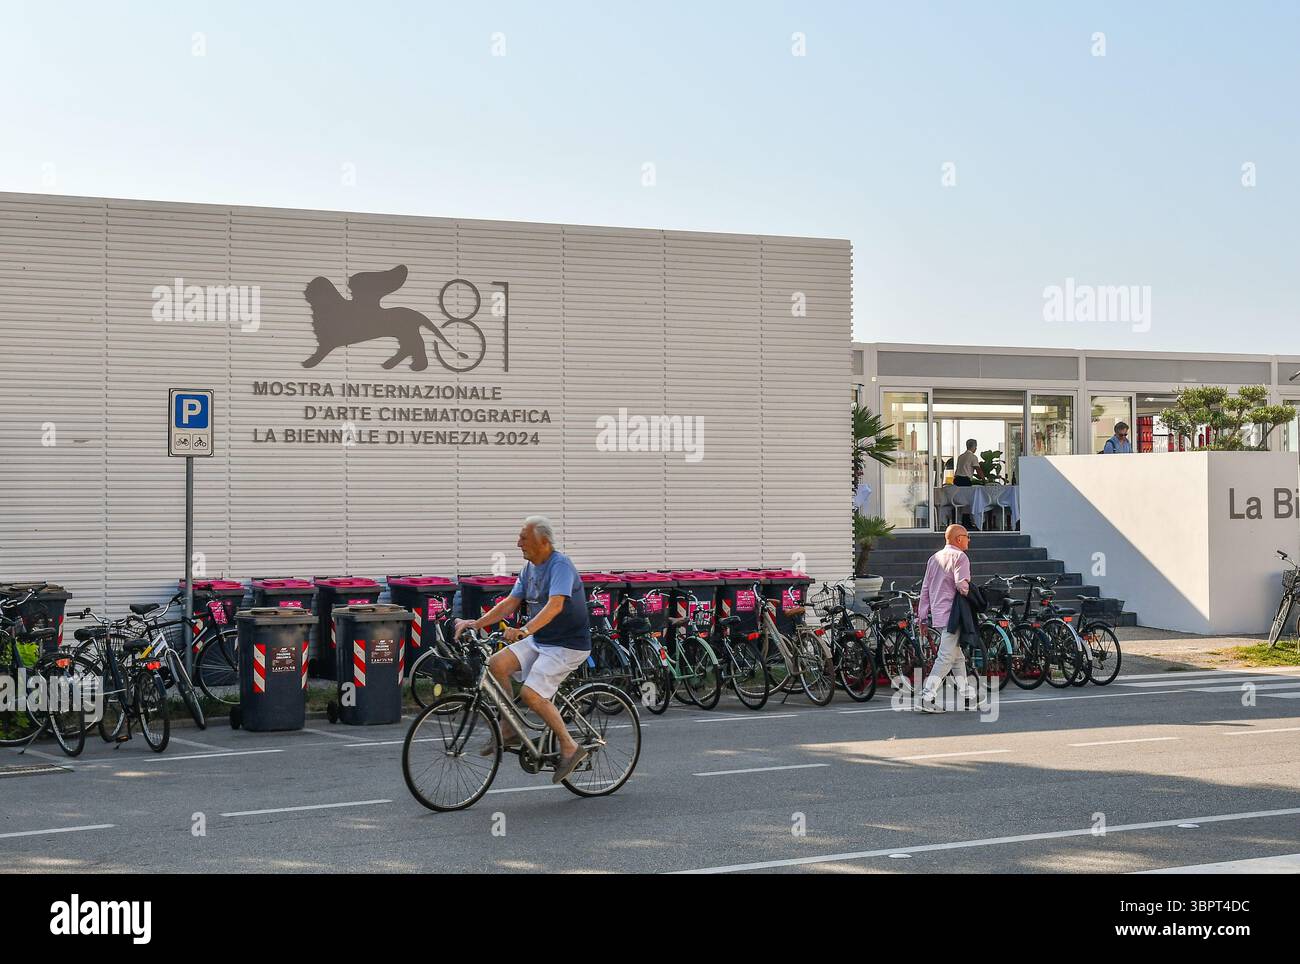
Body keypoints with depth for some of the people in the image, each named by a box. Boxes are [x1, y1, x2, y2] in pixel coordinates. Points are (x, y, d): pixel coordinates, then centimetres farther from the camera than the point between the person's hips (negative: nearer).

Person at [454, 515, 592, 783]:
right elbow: (511, 602, 10)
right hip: (538, 641, 8)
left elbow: (555, 605, -33)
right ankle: (509, 731, 0)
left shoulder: (561, 565, -19)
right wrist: (475, 623, 0)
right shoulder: (530, 568, 9)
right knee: (497, 664, -11)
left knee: (531, 694, -21)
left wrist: (524, 631, -46)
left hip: (567, 645, -8)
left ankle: (570, 748, -6)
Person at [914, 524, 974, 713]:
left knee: (957, 656, 18)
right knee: (946, 657, -10)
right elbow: (962, 585, -20)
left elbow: (925, 589, 17)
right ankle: (927, 698, -16)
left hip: (937, 612, 9)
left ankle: (965, 695, 23)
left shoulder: (934, 558, 18)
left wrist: (921, 615, 19)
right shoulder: (959, 557, -7)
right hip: (952, 614, -9)